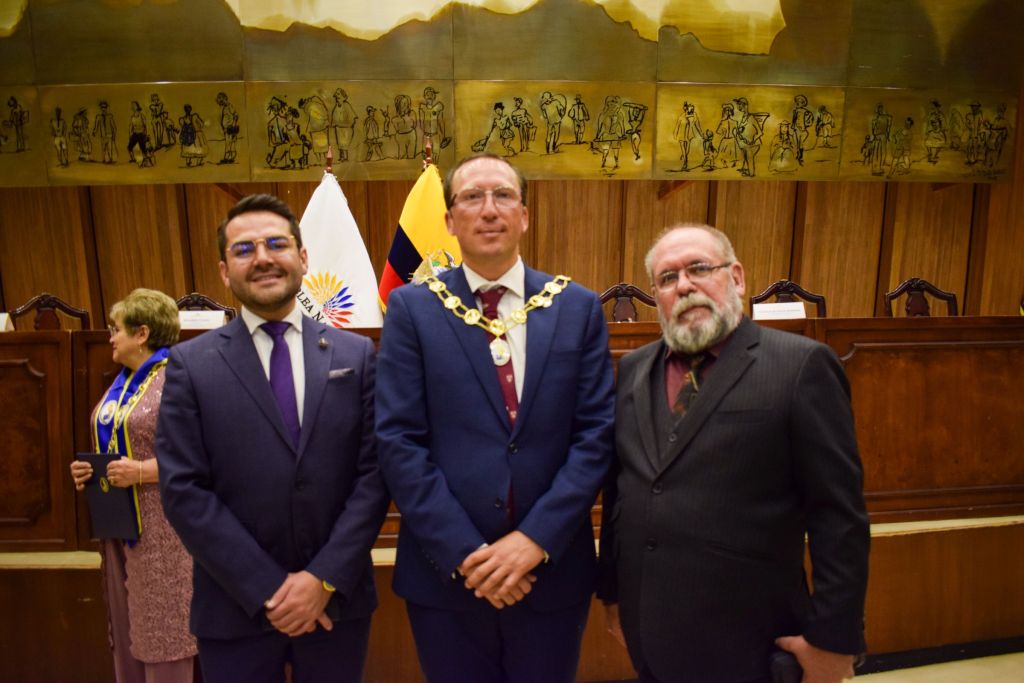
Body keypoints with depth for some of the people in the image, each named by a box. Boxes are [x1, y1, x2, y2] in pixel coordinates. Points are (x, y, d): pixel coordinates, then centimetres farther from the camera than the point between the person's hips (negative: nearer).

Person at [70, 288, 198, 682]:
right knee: (127, 626, 17)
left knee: (161, 624, 1)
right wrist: (89, 468, 5)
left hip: (160, 525, -8)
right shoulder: (122, 381, 14)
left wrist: (143, 472, -24)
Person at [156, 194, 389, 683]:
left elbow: (375, 473, -4)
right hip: (236, 608, -1)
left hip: (338, 599, 1)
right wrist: (268, 590, -12)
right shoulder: (191, 364, -3)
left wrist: (325, 579, -11)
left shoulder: (356, 354, -1)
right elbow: (183, 491, -8)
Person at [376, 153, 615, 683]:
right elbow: (398, 440, -8)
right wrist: (465, 553, -13)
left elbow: (595, 434, -4)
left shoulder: (578, 308, 0)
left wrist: (536, 539, -13)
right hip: (447, 572, -1)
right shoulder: (412, 308, -3)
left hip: (552, 567, 2)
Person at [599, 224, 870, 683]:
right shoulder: (633, 369, 5)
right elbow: (617, 489, 8)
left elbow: (839, 516, -11)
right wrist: (612, 591, 11)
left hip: (746, 642, -4)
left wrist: (833, 637, -10)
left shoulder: (801, 365, -12)